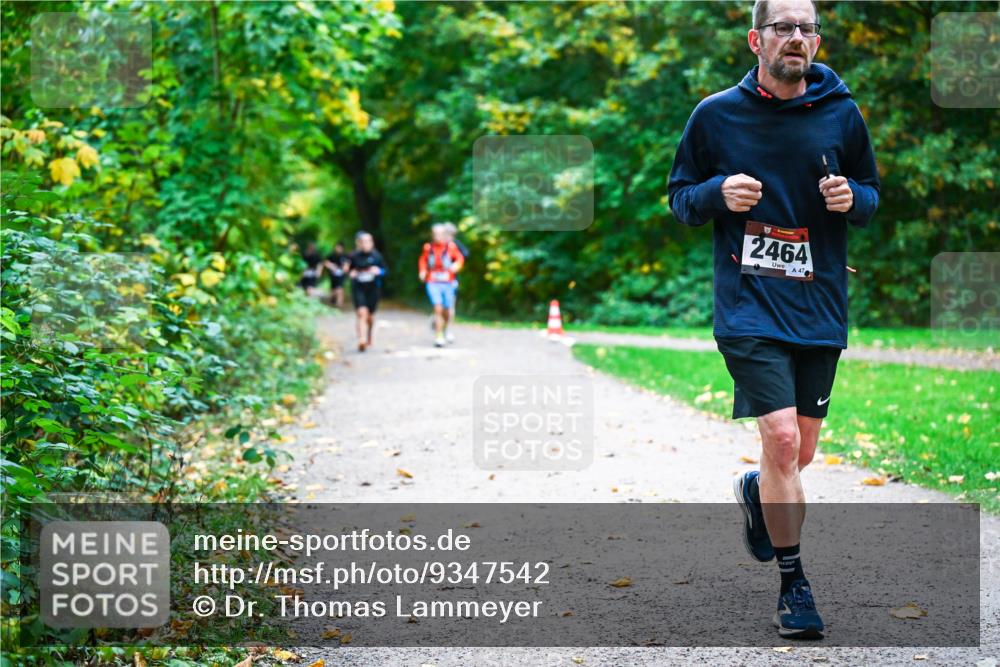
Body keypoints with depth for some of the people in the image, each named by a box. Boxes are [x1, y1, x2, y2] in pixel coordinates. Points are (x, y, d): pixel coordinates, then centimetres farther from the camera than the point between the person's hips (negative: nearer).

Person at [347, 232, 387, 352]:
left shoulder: (376, 255, -2)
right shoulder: (354, 256, -2)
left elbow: (383, 270, 5)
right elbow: (349, 269, 12)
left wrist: (378, 271, -16)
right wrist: (351, 273, -11)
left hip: (373, 288, 1)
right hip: (358, 288, -1)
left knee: (370, 316, 12)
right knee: (362, 313, -17)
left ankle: (369, 338, 39)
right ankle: (362, 341, -23)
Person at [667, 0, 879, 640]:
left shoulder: (842, 114, 5)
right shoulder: (716, 115, 0)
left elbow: (871, 194, 16)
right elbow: (681, 195, 8)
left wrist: (853, 198, -7)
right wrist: (718, 193, -13)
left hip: (820, 305, 3)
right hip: (749, 304, -3)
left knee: (800, 453, 11)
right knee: (782, 439, -16)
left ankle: (756, 493, 48)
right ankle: (794, 583, -1)